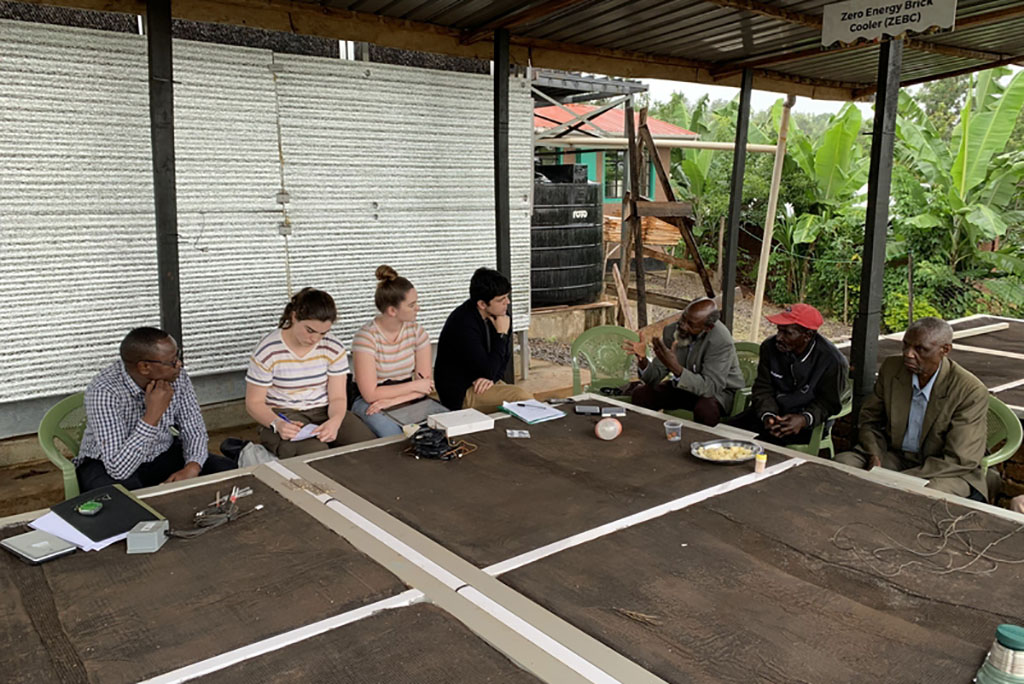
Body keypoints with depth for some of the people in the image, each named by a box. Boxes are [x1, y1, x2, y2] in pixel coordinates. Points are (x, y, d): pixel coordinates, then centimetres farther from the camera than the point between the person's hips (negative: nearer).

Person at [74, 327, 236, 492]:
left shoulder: (178, 376, -13)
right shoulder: (104, 391, -29)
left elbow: (195, 431, -3)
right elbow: (118, 468, -34)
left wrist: (192, 468, -24)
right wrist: (153, 413, -37)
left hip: (162, 456, 5)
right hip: (106, 466, -5)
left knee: (228, 471, -13)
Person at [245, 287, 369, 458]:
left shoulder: (333, 348, -2)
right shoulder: (268, 352, -11)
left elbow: (338, 397, -1)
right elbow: (254, 402, -5)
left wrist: (335, 421, -25)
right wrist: (277, 424, -27)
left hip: (324, 412, 4)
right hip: (284, 417, -4)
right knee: (317, 453, -36)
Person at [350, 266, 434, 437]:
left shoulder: (417, 332, 0)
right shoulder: (366, 337, -14)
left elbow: (426, 384, -3)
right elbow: (370, 394, -17)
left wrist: (394, 400, -18)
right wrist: (414, 386, -12)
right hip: (370, 404, -4)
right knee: (395, 436, -37)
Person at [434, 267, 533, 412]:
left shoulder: (499, 313, -1)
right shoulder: (464, 325, -25)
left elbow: (505, 355, 11)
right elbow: (488, 371, -24)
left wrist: (491, 377, -8)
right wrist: (501, 334, -19)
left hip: (479, 384, 8)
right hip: (460, 394, -7)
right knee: (522, 397, -24)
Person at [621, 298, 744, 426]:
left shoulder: (721, 341, -30)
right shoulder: (671, 330, -15)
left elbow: (710, 387, -35)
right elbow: (656, 376, -11)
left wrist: (675, 368, -46)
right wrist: (643, 359, -33)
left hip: (720, 390, -5)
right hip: (685, 385, 5)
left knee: (705, 410, -37)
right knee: (640, 394, -12)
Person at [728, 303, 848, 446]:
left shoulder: (832, 361, -17)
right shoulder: (769, 347, -4)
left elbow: (829, 402, -8)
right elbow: (762, 388, 0)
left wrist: (804, 419, -28)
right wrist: (767, 415, -21)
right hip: (775, 411, 5)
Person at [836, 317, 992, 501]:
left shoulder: (972, 392, -18)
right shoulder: (891, 367, -4)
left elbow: (959, 460, -19)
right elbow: (869, 419, 8)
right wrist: (874, 455, -13)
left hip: (945, 471, -4)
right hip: (894, 456, 4)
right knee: (842, 463, -21)